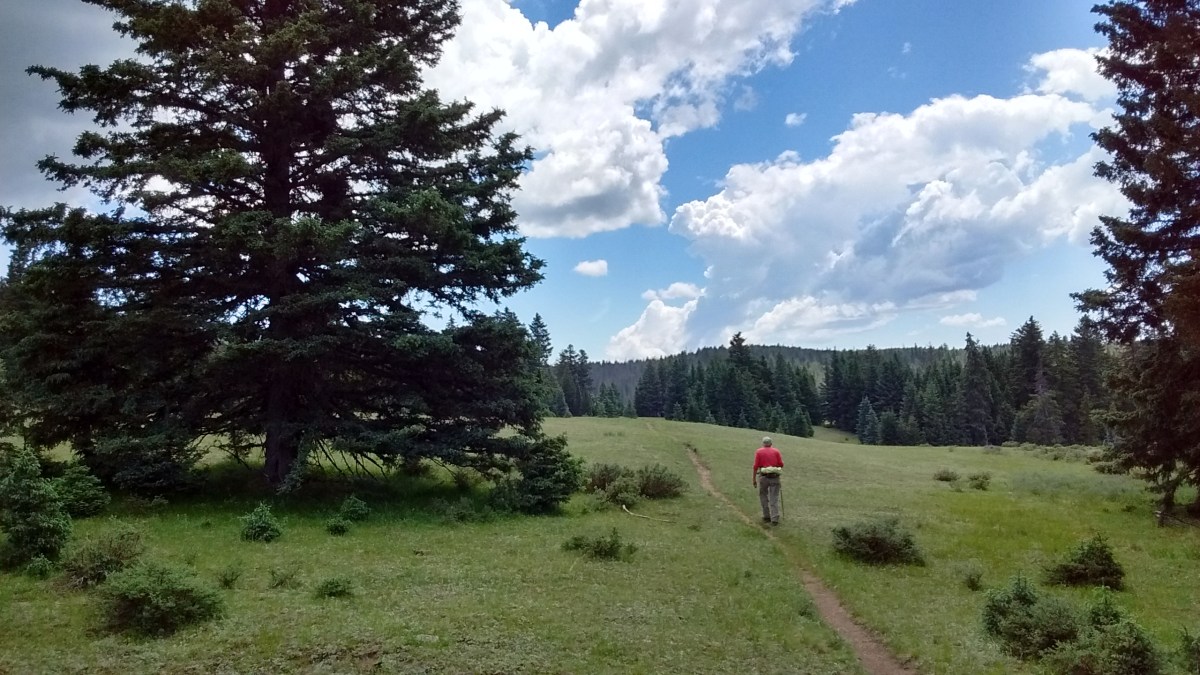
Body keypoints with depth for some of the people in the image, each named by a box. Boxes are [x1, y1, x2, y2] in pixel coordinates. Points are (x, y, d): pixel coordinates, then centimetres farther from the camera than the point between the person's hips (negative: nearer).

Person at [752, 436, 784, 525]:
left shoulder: (758, 451, 1)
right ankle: (774, 519, -1)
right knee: (774, 498, 4)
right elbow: (781, 464, 0)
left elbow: (756, 466, -4)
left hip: (763, 476, -1)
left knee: (763, 497, 16)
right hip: (775, 477, 1)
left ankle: (766, 516, 19)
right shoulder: (776, 451, 4)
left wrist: (754, 479, 2)